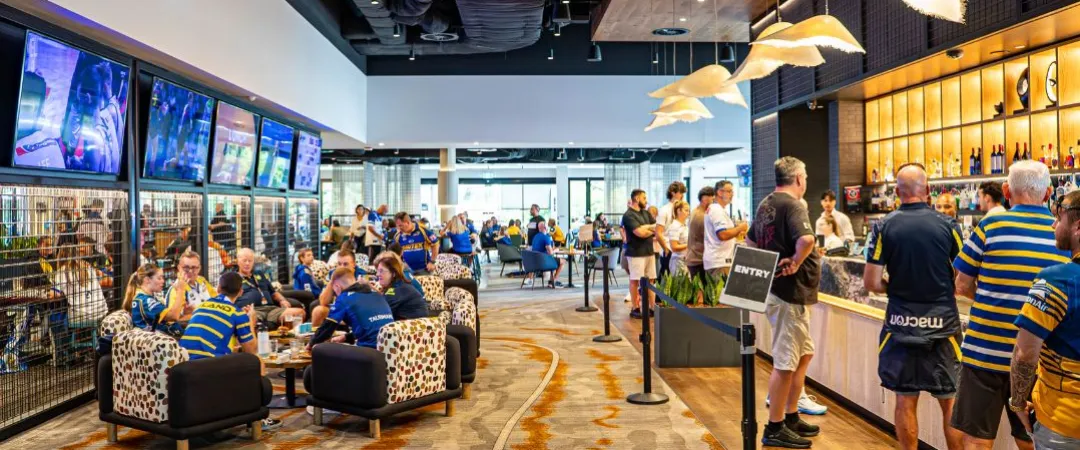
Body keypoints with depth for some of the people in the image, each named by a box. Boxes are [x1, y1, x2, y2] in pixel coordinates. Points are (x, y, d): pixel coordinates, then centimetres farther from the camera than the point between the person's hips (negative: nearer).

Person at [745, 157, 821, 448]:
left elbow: (750, 242, 22)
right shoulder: (792, 205, -17)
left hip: (774, 287, 10)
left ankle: (791, 418, 29)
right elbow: (806, 239, -35)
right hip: (790, 292, -10)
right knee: (785, 362, 0)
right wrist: (795, 263, -19)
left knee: (804, 354, 20)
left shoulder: (765, 204, 11)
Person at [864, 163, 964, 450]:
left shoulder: (883, 227, -6)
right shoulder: (948, 225, -5)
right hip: (943, 323, 0)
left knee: (905, 401, 10)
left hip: (901, 323, 0)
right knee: (951, 402, 11)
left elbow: (871, 283, -9)